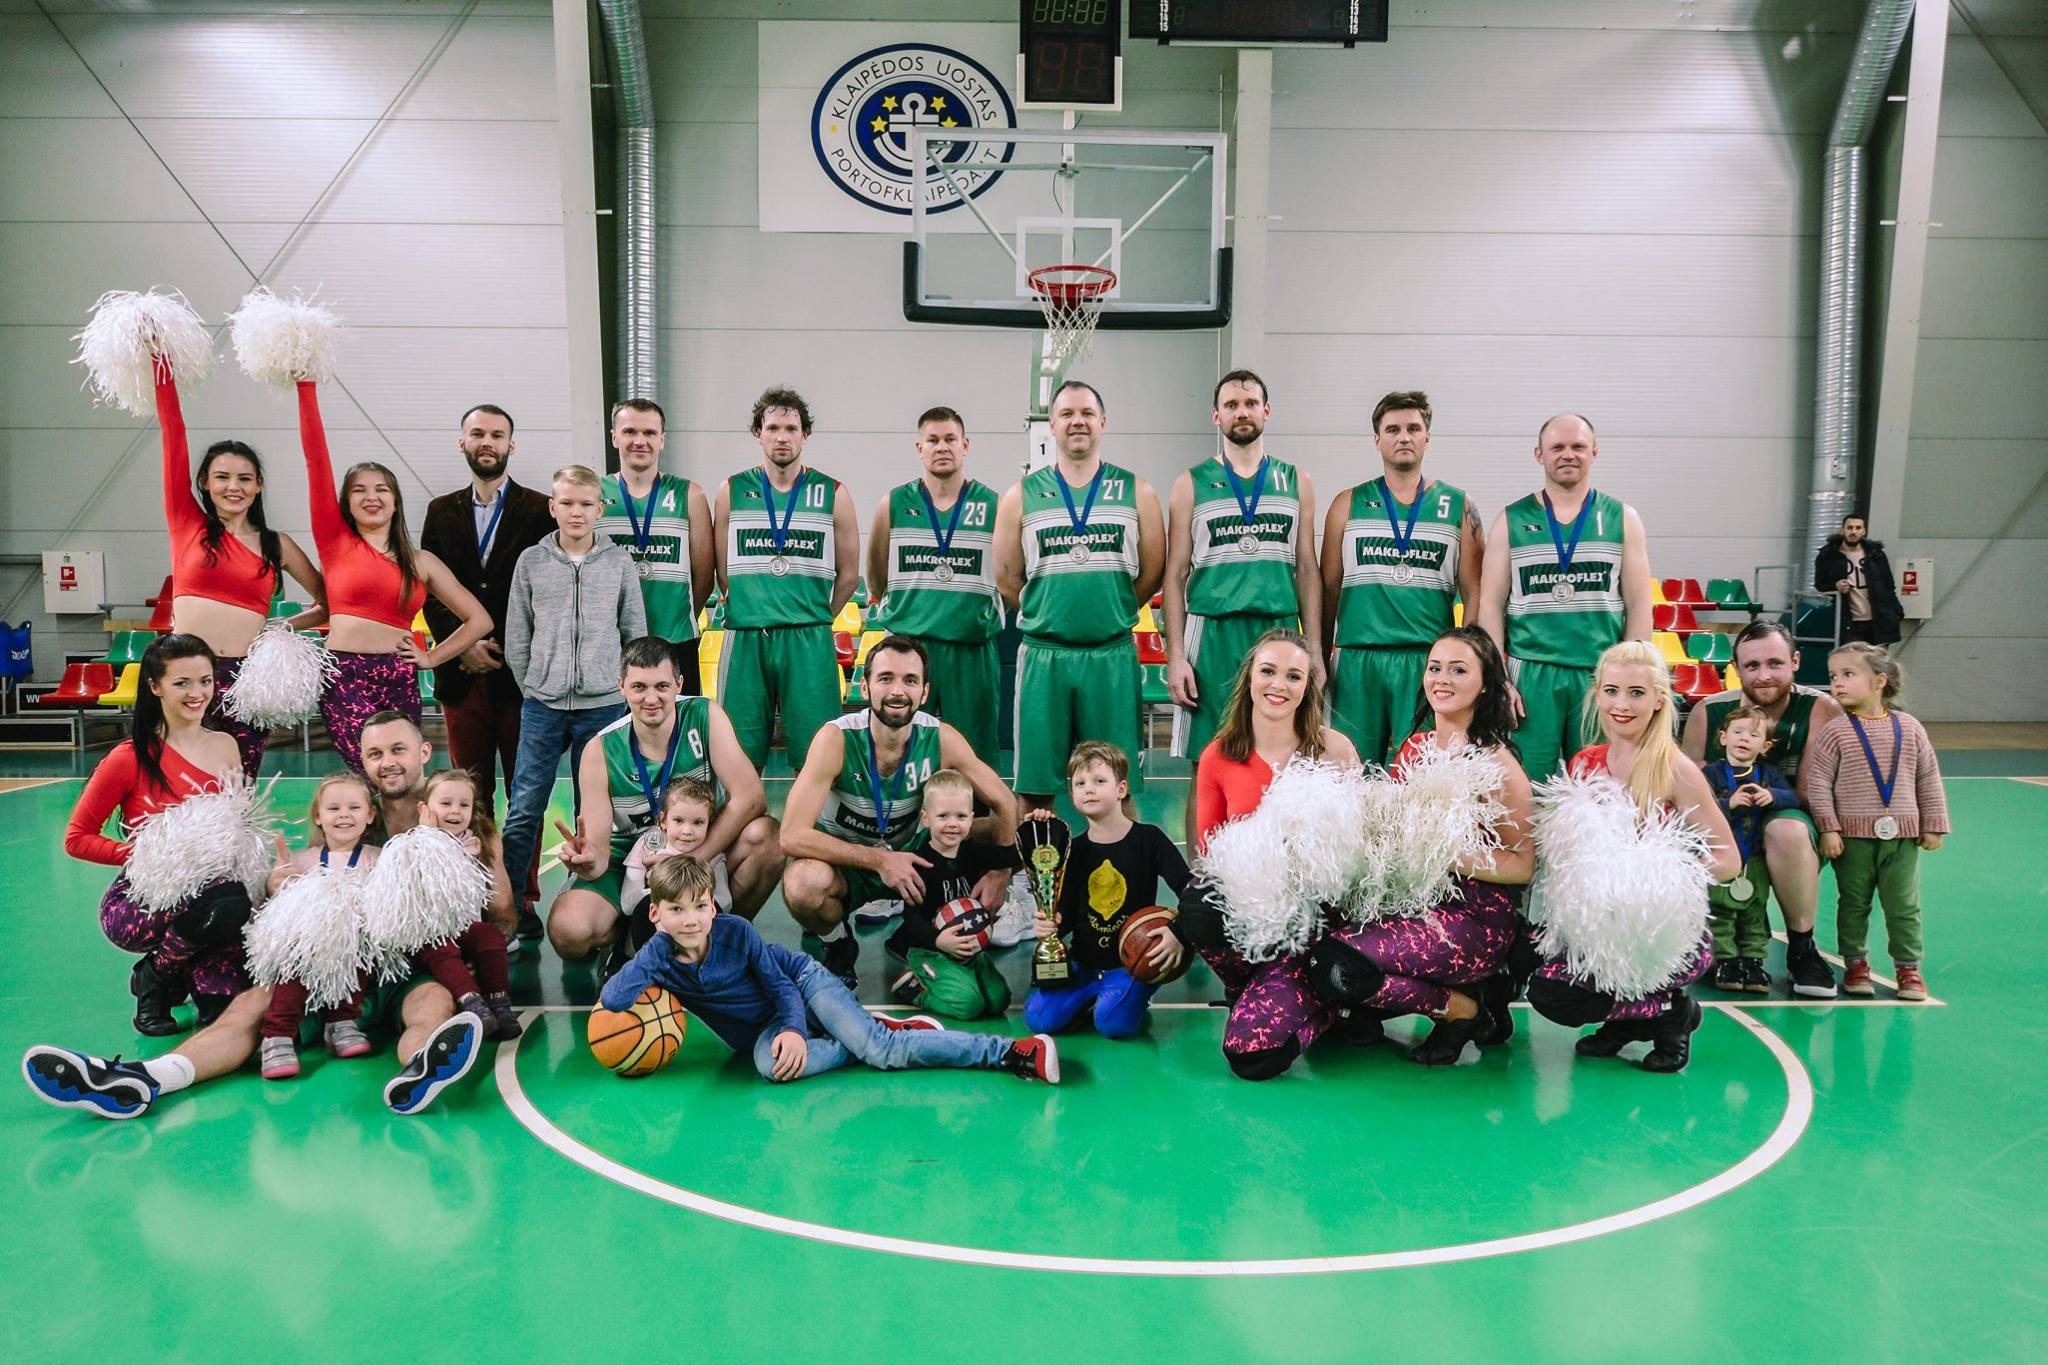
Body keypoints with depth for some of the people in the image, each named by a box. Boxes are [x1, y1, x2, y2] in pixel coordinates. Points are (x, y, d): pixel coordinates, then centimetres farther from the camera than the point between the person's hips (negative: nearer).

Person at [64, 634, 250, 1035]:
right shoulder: (130, 758, -8)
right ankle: (155, 976, -6)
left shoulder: (226, 746, 5)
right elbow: (77, 839, -4)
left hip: (208, 889, 3)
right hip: (137, 901, -3)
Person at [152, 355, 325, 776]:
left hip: (246, 678, 1)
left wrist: (285, 627, 1)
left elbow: (330, 602, 15)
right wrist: (162, 363, -1)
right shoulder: (187, 524, 8)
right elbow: (174, 435, 3)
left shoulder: (276, 545, 11)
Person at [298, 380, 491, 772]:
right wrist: (307, 387, -5)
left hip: (400, 682, 3)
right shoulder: (336, 542, 8)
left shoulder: (422, 562, 13)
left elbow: (480, 620, 14)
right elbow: (316, 455, 0)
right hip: (345, 679, -3)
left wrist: (430, 658, 6)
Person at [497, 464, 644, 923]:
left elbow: (636, 633, 6)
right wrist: (535, 687, 4)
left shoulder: (619, 562, 2)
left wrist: (617, 686, 3)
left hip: (603, 706, 0)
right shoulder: (531, 562, 3)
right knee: (524, 808, 0)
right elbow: (516, 639, 7)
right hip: (542, 707, 0)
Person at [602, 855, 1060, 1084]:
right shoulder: (658, 956, -13)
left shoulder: (736, 932, -20)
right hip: (763, 1029, 3)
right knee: (768, 1064, -34)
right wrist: (644, 966, -31)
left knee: (878, 1046, -25)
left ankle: (1014, 1051, -27)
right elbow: (611, 1002, -22)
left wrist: (794, 1030, -28)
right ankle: (881, 1032, -14)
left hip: (803, 982, -3)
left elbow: (781, 986, -13)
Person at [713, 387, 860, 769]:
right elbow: (722, 571, 11)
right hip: (745, 638, 1)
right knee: (741, 757, 4)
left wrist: (815, 621, 11)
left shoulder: (832, 496, 5)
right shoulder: (732, 492, 7)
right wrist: (752, 614, 9)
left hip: (809, 641, -1)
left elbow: (848, 575, 11)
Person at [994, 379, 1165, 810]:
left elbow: (1152, 573, 9)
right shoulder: (1022, 496, 7)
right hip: (1043, 655, 0)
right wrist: (1043, 615, 6)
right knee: (1034, 785, 3)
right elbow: (1007, 576, 9)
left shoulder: (1135, 492, 7)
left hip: (1113, 655, 0)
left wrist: (1110, 613, 7)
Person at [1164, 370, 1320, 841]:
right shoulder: (1191, 485, 7)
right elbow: (1175, 576, 4)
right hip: (1212, 638, -2)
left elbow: (1307, 571, 12)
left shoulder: (1297, 484, 12)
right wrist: (1175, 658, -4)